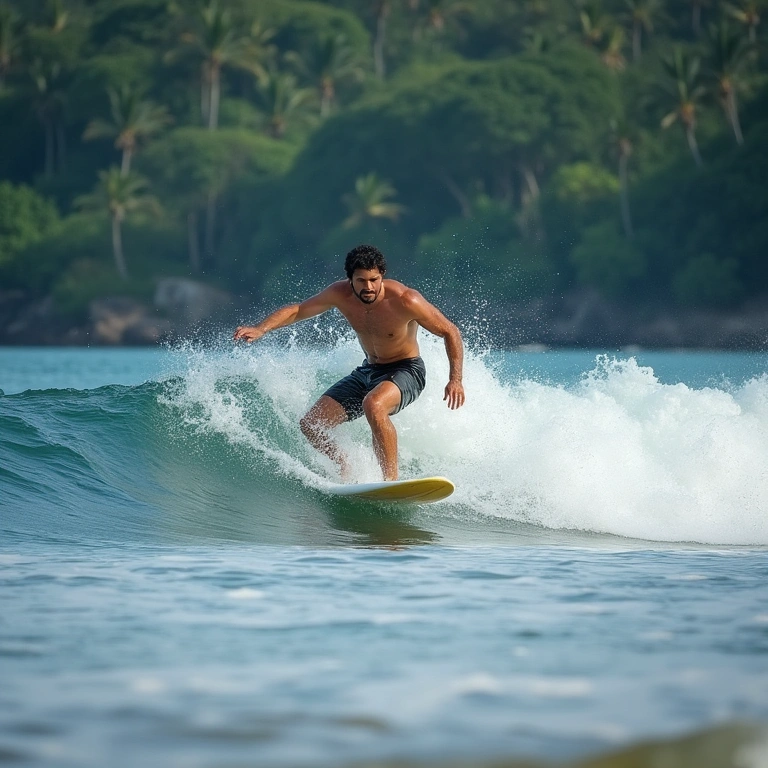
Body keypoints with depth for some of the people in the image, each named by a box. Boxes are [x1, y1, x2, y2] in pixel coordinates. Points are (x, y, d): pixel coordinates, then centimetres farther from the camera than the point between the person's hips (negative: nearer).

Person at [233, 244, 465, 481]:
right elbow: (297, 310, 1)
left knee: (373, 405, -39)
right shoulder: (340, 294, -12)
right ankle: (347, 472, 20)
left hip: (406, 371, -6)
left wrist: (455, 379, -26)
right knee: (311, 425, -3)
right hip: (368, 371, 6)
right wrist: (261, 329, -15)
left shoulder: (404, 300, -26)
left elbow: (450, 332, -16)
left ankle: (392, 480, -32)